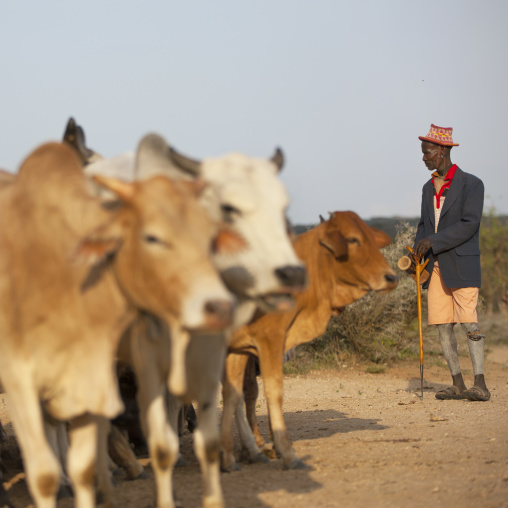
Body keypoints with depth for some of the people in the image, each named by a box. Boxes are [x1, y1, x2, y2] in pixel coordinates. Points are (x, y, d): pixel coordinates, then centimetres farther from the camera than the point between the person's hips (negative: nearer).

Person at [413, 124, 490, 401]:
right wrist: (417, 256, 4)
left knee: (469, 321, -13)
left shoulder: (471, 184, -6)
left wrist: (433, 241, -19)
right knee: (442, 324, 3)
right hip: (436, 265, 7)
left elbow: (469, 225, -15)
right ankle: (457, 384, 8)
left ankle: (480, 384, -14)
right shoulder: (429, 188, 16)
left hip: (462, 265, -7)